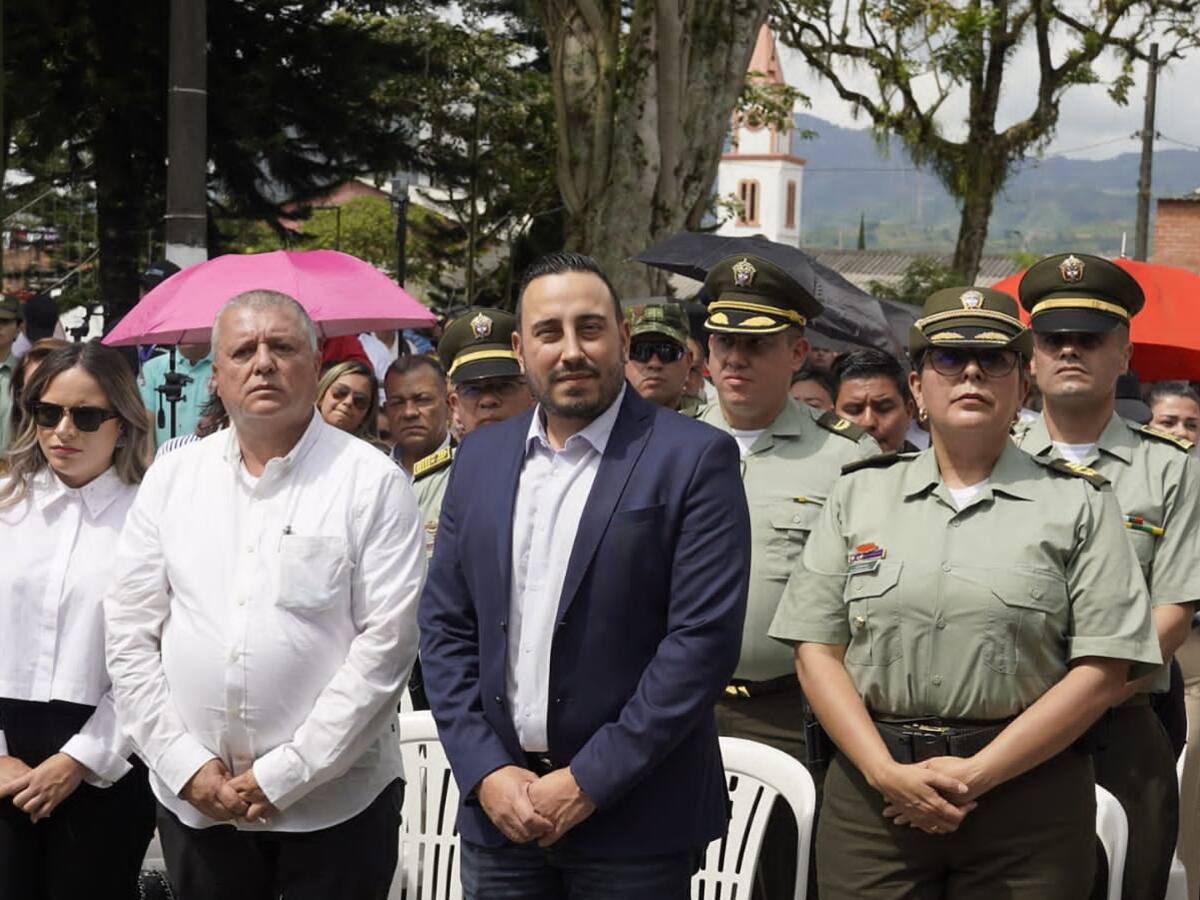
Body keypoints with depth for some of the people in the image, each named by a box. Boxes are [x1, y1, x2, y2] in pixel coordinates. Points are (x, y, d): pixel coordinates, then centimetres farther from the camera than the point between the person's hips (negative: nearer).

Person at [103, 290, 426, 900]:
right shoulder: (172, 477, 6)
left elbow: (387, 643, -10)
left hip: (332, 801, -3)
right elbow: (130, 634, 5)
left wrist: (285, 774, -12)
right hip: (191, 799, 3)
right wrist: (186, 763, -4)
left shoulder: (371, 481, -5)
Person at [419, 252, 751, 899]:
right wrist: (486, 772, -4)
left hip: (634, 816, -4)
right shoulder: (480, 458, 8)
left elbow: (704, 637, -13)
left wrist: (587, 783, -14)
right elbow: (444, 626, 8)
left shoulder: (693, 458, -7)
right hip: (496, 805, 4)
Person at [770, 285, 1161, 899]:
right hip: (873, 791, 2)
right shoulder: (859, 493, 10)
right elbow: (816, 650, 4)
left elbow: (1104, 670, -5)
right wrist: (885, 772, -9)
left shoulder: (1078, 504, 3)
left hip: (1028, 796, -1)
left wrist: (976, 776, -11)